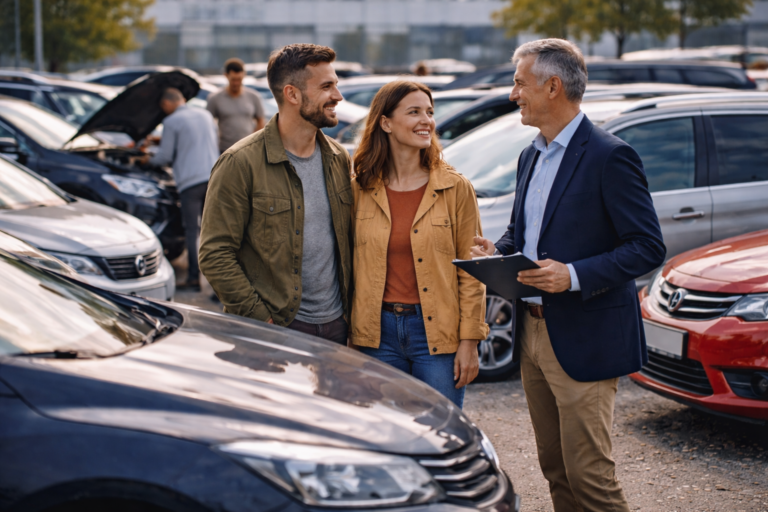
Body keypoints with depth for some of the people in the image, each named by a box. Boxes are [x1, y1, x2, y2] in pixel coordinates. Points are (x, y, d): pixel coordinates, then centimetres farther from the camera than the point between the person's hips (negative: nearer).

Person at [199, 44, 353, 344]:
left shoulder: (339, 159, 9)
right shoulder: (241, 163, -10)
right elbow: (215, 256, -12)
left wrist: (350, 309, 7)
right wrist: (261, 320, -16)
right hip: (278, 330, -5)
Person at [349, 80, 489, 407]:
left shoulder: (455, 188, -1)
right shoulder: (360, 190, 4)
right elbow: (350, 264, 8)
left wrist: (469, 342, -6)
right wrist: (349, 335, 4)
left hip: (437, 334, -2)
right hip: (378, 334, 2)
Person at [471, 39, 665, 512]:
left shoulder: (610, 157, -13)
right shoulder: (531, 157, 13)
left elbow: (649, 247, -16)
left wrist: (575, 275, -25)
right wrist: (496, 252, 2)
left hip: (584, 342, -8)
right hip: (534, 332, 8)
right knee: (556, 470, 16)